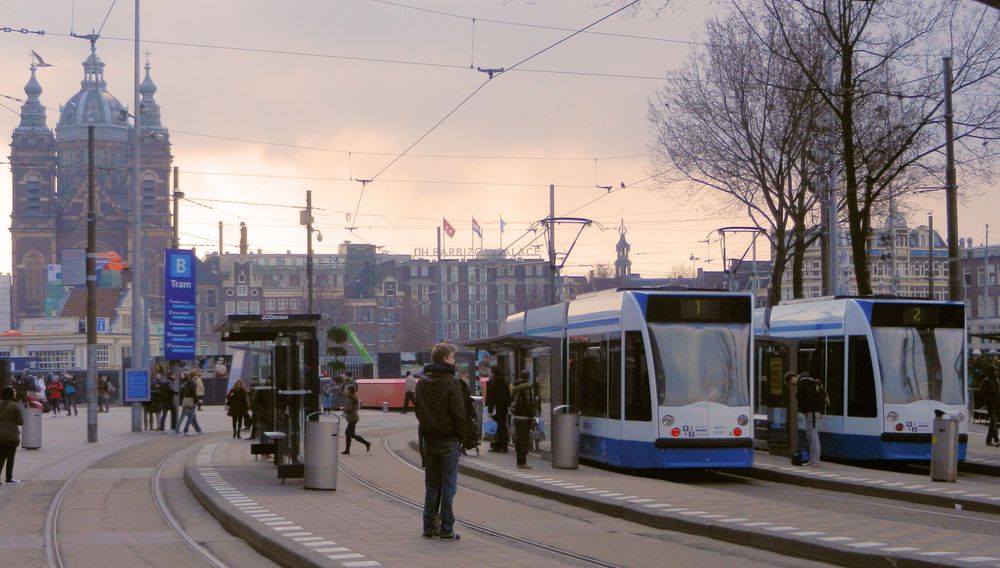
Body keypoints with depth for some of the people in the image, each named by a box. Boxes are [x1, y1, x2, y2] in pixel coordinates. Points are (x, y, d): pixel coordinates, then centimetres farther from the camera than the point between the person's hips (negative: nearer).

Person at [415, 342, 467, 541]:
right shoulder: (451, 382, -12)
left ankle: (429, 526, 12)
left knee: (431, 484, 12)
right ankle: (446, 529, -2)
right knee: (448, 484, -1)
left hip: (429, 439, 6)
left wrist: (425, 431, 16)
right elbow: (459, 413, -12)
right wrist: (461, 436, -2)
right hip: (448, 439, -6)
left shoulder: (422, 383, 8)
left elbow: (418, 411, 14)